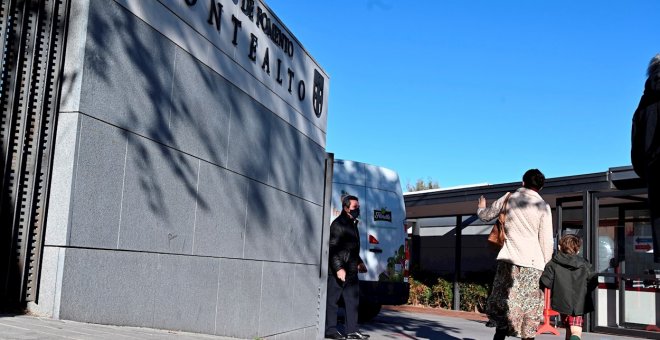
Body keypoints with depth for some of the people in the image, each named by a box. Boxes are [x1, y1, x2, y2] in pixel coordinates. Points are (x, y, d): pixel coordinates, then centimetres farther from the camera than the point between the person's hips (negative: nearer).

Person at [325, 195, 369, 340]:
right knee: (332, 300, -1)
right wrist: (338, 268, -23)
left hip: (351, 270, 10)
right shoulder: (338, 224, -11)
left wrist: (359, 262, 21)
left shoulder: (352, 224, 18)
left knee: (353, 300, 11)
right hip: (338, 270, -10)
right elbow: (333, 248, -17)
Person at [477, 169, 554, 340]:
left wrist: (481, 207, 42)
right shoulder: (543, 206, 0)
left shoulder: (509, 198, 7)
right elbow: (546, 240, -2)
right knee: (530, 309, 4)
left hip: (508, 260, 2)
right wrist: (546, 265, 7)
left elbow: (485, 216, 20)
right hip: (532, 262, -2)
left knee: (504, 304, 7)